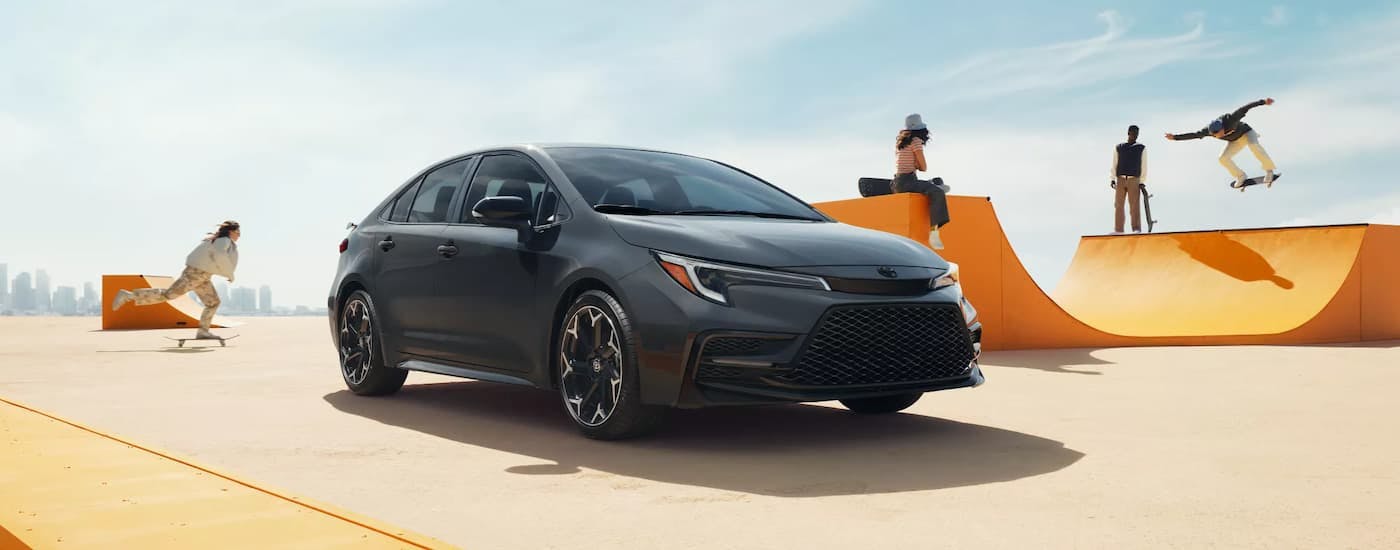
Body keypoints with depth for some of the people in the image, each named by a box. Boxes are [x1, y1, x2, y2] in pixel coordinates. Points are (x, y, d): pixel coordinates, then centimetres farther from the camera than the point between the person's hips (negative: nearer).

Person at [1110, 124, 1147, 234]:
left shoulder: (1141, 148, 7)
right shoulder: (1118, 147, 12)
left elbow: (1144, 166, 2)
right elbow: (1114, 165, 9)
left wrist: (1142, 183, -6)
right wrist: (1113, 179, -3)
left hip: (1134, 181, -2)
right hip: (1120, 180, 2)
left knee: (1135, 206, -12)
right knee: (1119, 205, 0)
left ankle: (1137, 230, -17)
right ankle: (1118, 231, 2)